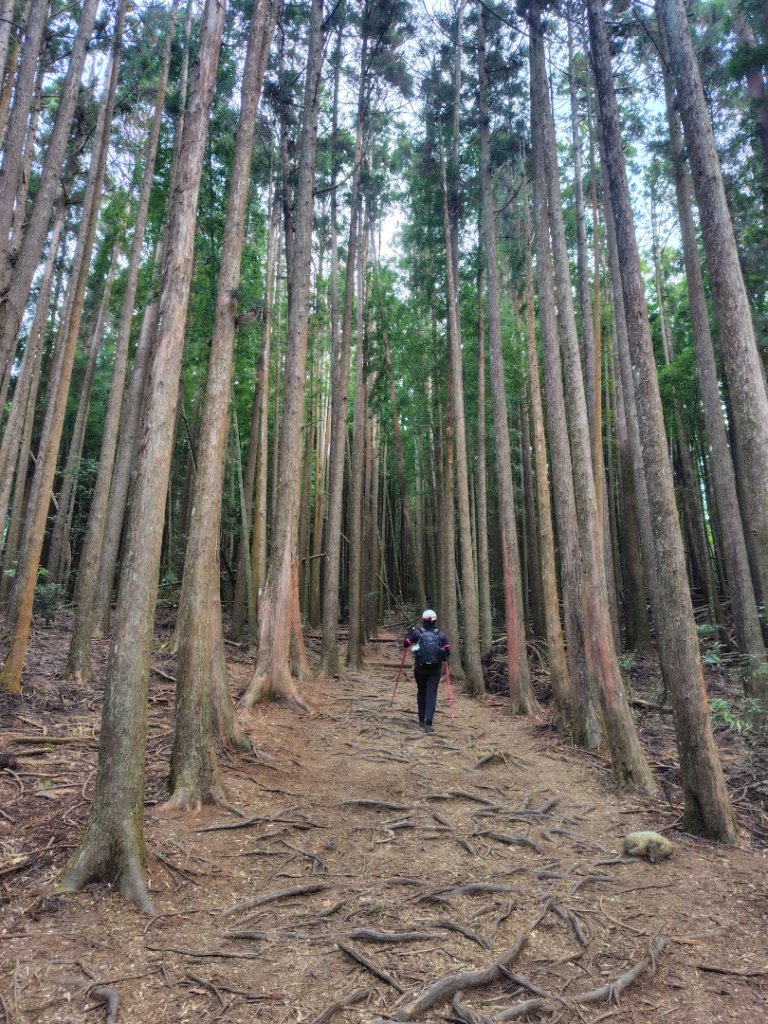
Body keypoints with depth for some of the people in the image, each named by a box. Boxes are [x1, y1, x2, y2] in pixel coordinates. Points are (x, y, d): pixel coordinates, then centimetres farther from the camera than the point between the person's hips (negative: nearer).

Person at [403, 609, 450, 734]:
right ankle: (428, 723, -9)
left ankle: (421, 720, 24)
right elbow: (447, 652, -1)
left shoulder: (417, 632, -6)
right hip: (436, 669, 0)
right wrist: (443, 658, 20)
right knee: (431, 694, 1)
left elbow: (405, 644, 4)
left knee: (421, 692, 18)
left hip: (420, 668, 0)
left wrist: (410, 632, 18)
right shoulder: (441, 634, -2)